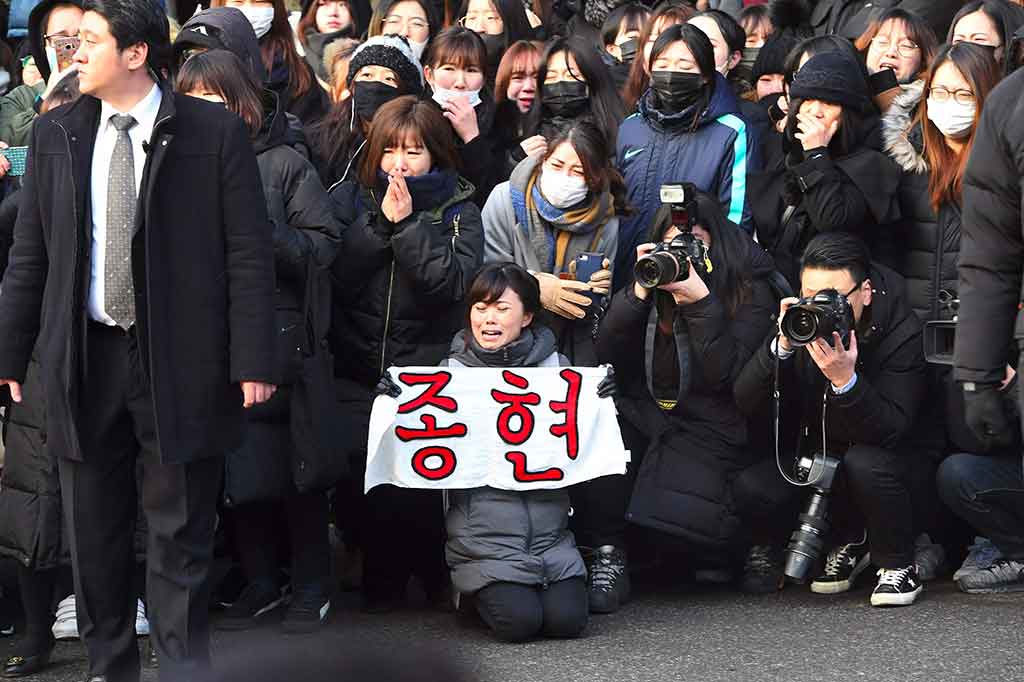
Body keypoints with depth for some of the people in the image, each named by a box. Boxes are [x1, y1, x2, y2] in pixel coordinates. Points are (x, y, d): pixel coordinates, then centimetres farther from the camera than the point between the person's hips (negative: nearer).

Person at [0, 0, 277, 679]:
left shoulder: (216, 132, -4)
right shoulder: (56, 135, 7)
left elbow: (249, 256, -5)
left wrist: (253, 362, -11)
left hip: (180, 365, -3)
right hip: (85, 361, 4)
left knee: (181, 537, 2)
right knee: (95, 535, 10)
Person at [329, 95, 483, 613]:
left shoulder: (458, 210, 7)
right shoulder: (351, 199, 9)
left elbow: (451, 283, -10)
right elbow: (334, 274, -6)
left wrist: (407, 223, -12)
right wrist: (380, 223, -12)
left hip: (429, 373, -1)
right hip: (356, 371, 1)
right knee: (354, 462, -20)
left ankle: (435, 567, 2)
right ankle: (382, 568, 2)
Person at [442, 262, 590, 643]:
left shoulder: (555, 368, 6)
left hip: (548, 535, 2)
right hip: (485, 536, -2)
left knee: (567, 619, -15)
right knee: (519, 621, -19)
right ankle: (477, 591, 15)